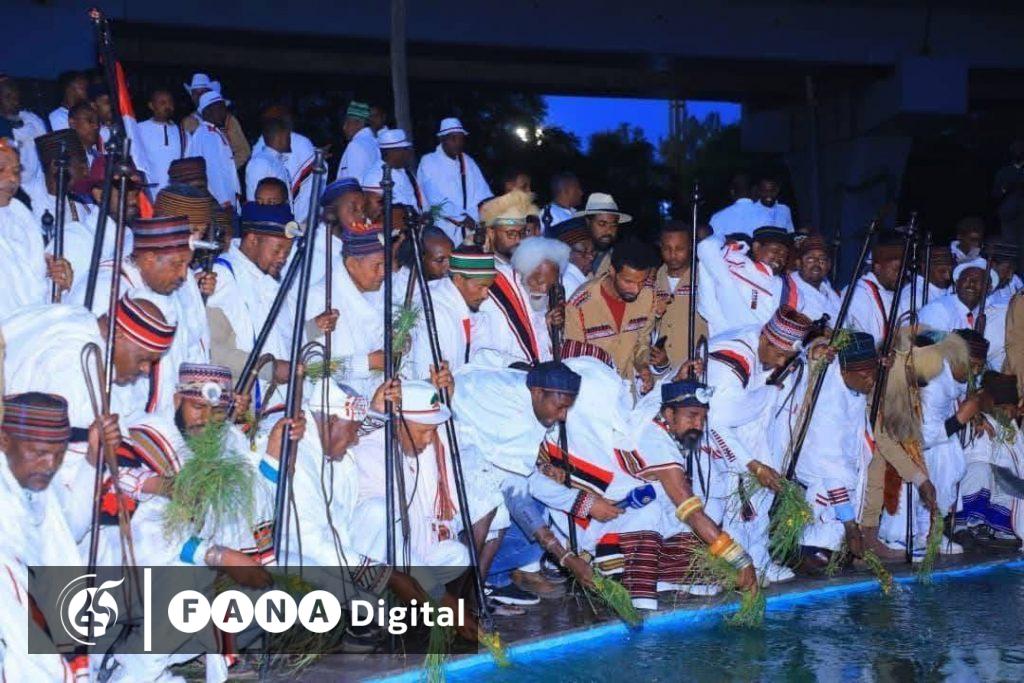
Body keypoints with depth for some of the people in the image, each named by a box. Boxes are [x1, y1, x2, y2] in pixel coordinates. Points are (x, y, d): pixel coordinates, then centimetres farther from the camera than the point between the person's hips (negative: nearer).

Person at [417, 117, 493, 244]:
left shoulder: (467, 161, 17)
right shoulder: (429, 162, 0)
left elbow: (482, 194, 13)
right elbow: (436, 199, -11)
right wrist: (462, 218, -16)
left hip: (469, 229, 5)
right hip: (442, 231, -5)